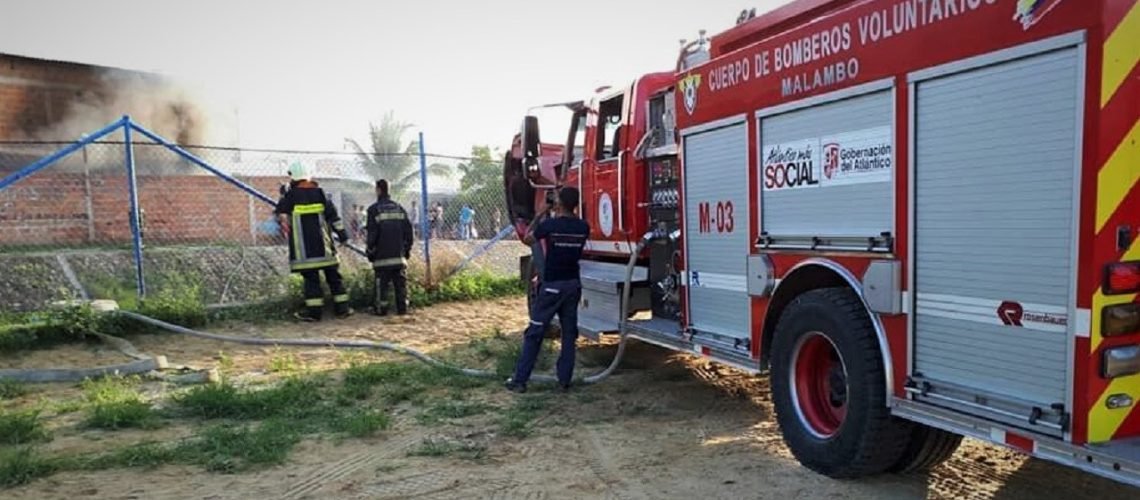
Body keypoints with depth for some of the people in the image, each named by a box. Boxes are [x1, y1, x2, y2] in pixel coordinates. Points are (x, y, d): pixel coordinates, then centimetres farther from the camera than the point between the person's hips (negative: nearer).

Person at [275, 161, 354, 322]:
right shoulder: (319, 192, 5)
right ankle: (342, 308, 10)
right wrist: (342, 233, 10)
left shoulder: (291, 195, -3)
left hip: (303, 246, -2)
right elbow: (332, 214, 5)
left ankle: (314, 311, 0)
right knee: (333, 274, 8)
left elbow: (280, 215, 10)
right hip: (323, 243, 2)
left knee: (311, 277, 1)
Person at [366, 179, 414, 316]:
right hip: (399, 253, 4)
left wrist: (370, 251, 2)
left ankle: (382, 309, 1)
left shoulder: (374, 209, -4)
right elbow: (408, 229, 10)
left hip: (382, 255, -4)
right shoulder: (399, 208, 10)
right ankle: (402, 308, 5)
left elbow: (372, 233, -7)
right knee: (401, 282, 6)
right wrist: (407, 248, 16)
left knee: (382, 282, 1)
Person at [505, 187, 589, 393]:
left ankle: (520, 380, 6)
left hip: (552, 285, -4)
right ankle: (564, 380, 12)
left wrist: (540, 215, 16)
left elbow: (527, 240, 3)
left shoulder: (549, 225, -12)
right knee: (569, 333, 11)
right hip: (573, 284, 4)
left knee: (535, 333, 2)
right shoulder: (583, 227, -1)